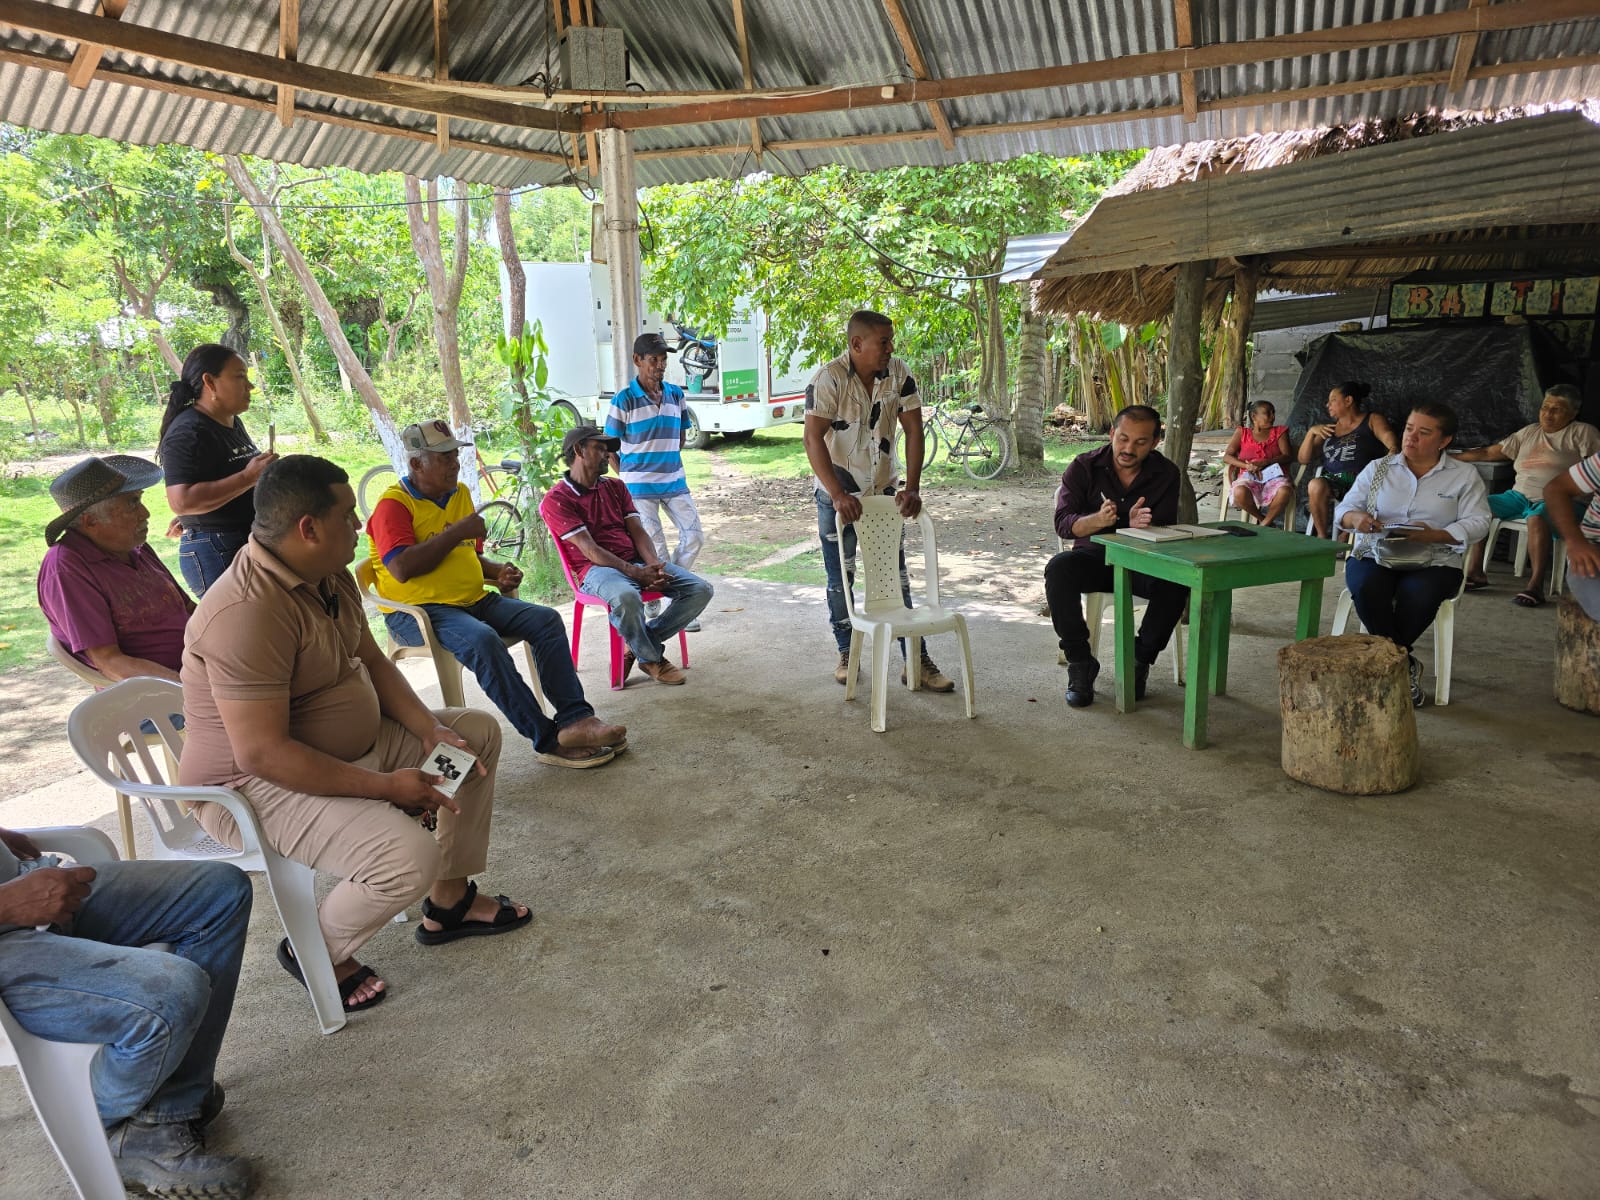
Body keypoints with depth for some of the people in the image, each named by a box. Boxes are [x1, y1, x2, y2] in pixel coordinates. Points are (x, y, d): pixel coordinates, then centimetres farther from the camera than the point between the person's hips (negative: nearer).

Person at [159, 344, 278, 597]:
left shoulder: (233, 423, 13)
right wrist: (248, 477, -27)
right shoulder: (188, 432, -16)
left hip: (252, 545, 10)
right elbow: (182, 501, -26)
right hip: (216, 554, -9)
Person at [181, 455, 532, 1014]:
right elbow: (262, 754, -32)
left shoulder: (331, 576, 1)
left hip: (350, 746, 10)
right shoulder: (248, 612, -30)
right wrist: (386, 787, -27)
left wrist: (432, 731, -5)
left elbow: (372, 661, 11)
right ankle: (315, 952, 2)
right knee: (410, 856, -31)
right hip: (255, 786, -10)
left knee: (479, 732, 12)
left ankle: (450, 901, 20)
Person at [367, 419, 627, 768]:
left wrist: (497, 571, 6)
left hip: (474, 600, 8)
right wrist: (457, 532, -16)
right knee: (482, 640, -35)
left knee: (547, 620, -12)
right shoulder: (394, 504, -8)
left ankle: (575, 719, -19)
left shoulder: (460, 493, 16)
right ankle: (547, 740, -29)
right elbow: (402, 568, -24)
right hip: (418, 610, -8)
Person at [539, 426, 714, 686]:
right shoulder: (556, 500, -2)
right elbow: (589, 549, -13)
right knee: (626, 597, -41)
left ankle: (639, 646, -2)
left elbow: (638, 531, 8)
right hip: (597, 568, -6)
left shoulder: (615, 487, 19)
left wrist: (654, 565, -13)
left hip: (636, 560, 6)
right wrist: (635, 573, -23)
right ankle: (652, 658, -11)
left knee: (700, 590, -13)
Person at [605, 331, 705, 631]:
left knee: (694, 537, 1)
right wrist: (629, 478, -2)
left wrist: (668, 462, 11)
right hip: (639, 487, -5)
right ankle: (655, 602, 16)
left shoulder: (676, 394, 5)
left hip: (674, 482, 5)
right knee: (654, 547, -2)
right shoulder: (624, 400, -8)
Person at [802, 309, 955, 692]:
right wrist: (838, 495, -31)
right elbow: (813, 439, -22)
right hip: (838, 495, -3)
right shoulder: (829, 378, -17)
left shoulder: (898, 373, -6)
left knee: (896, 577, 5)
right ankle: (846, 653, 24)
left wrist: (911, 487, -13)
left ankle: (917, 660, 9)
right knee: (840, 580, 7)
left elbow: (913, 430, -4)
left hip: (885, 491, 3)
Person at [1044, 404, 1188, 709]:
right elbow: (1063, 524, -14)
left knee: (1177, 581, -32)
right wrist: (1097, 520, -36)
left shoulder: (1165, 473, 0)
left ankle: (1140, 660, -10)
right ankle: (1079, 662, -19)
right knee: (1058, 570, -34)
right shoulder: (1084, 467, -5)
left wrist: (1143, 526, -31)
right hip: (1094, 555, -1)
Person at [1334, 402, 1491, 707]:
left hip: (1434, 562, -1)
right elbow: (1343, 511, 8)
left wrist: (1433, 535, -19)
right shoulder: (1377, 469, 13)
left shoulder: (1464, 476, 9)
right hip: (1375, 556, 1)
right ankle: (1404, 664, -18)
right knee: (1366, 588, -34)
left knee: (1417, 596, -36)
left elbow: (1477, 524, -1)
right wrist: (1356, 517, -17)